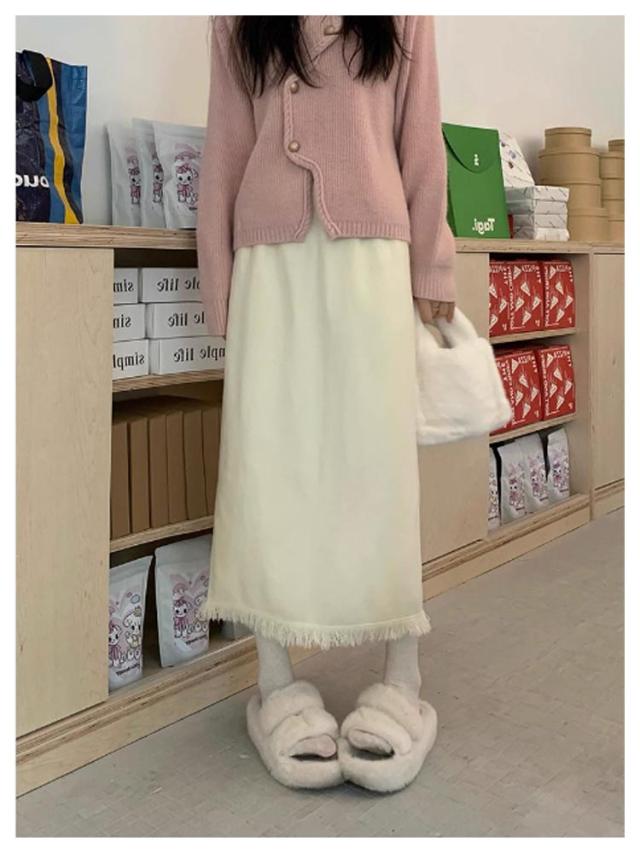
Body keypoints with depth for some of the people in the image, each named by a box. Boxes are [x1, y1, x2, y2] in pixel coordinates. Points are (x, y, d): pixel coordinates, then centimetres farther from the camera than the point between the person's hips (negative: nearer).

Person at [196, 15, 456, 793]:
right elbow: (224, 151, 11)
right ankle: (275, 680, 5)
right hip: (271, 261, 1)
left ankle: (401, 677, 4)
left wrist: (430, 272, 5)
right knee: (266, 460, -3)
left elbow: (420, 142, 10)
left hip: (370, 255, -1)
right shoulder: (240, 22, 15)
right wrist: (219, 286, 5)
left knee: (379, 460, -3)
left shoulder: (401, 19, 13)